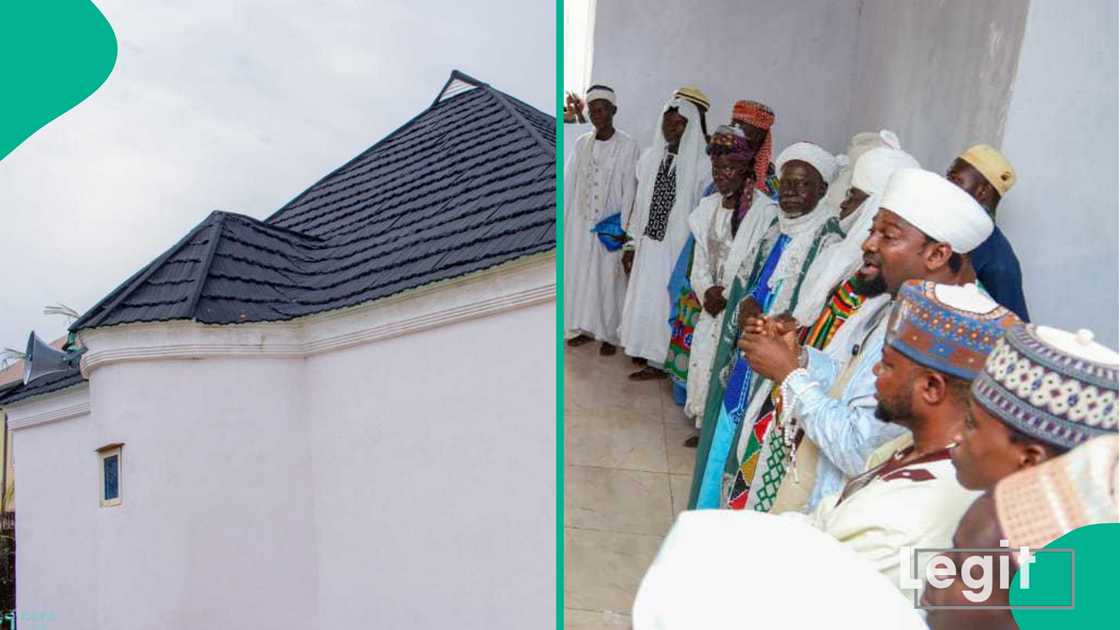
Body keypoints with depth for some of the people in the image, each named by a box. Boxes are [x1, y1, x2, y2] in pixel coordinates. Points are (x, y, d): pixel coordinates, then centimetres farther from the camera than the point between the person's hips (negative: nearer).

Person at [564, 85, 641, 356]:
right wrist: (563, 219, 1)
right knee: (579, 273, 9)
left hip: (609, 225, -4)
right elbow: (569, 182, 6)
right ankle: (584, 327, 22)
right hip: (580, 222, 4)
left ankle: (609, 333, 11)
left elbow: (629, 188, -8)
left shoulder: (627, 145, -6)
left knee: (608, 278, 1)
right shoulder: (581, 143, 6)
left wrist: (622, 226, -12)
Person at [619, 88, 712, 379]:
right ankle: (646, 350, 32)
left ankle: (659, 362, 20)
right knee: (643, 298, 14)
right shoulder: (651, 157, 4)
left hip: (679, 248, -5)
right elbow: (640, 202, 9)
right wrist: (632, 243, 9)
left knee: (667, 302, 5)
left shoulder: (703, 164, -13)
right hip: (649, 245, 5)